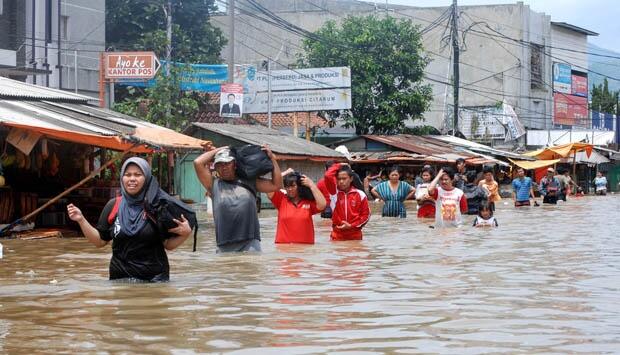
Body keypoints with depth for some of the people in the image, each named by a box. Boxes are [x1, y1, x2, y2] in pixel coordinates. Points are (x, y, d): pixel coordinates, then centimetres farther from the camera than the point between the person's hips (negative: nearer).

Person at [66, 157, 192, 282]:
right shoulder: (113, 206, 2)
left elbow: (168, 245, -2)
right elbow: (100, 241, 6)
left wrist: (185, 233, -20)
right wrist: (81, 220, -4)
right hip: (120, 277, 2)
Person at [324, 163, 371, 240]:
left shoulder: (360, 194, 1)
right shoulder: (334, 192, 1)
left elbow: (366, 215, 4)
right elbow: (328, 176, -14)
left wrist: (351, 226, -7)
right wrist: (339, 166, 2)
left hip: (355, 235, 0)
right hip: (337, 235, 0)